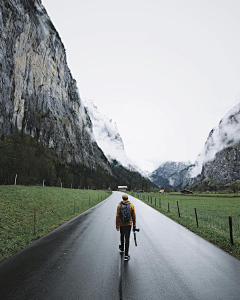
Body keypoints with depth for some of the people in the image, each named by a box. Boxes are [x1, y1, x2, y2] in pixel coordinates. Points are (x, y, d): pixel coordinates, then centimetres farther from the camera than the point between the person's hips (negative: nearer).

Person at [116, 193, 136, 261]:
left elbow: (117, 216, -7)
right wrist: (134, 225, 10)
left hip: (122, 224, 1)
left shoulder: (119, 205, -6)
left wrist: (117, 225, -2)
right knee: (127, 239, 2)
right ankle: (126, 255, 0)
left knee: (122, 236, 23)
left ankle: (122, 249, 44)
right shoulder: (131, 205, -3)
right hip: (129, 224, 0)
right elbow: (134, 216, 1)